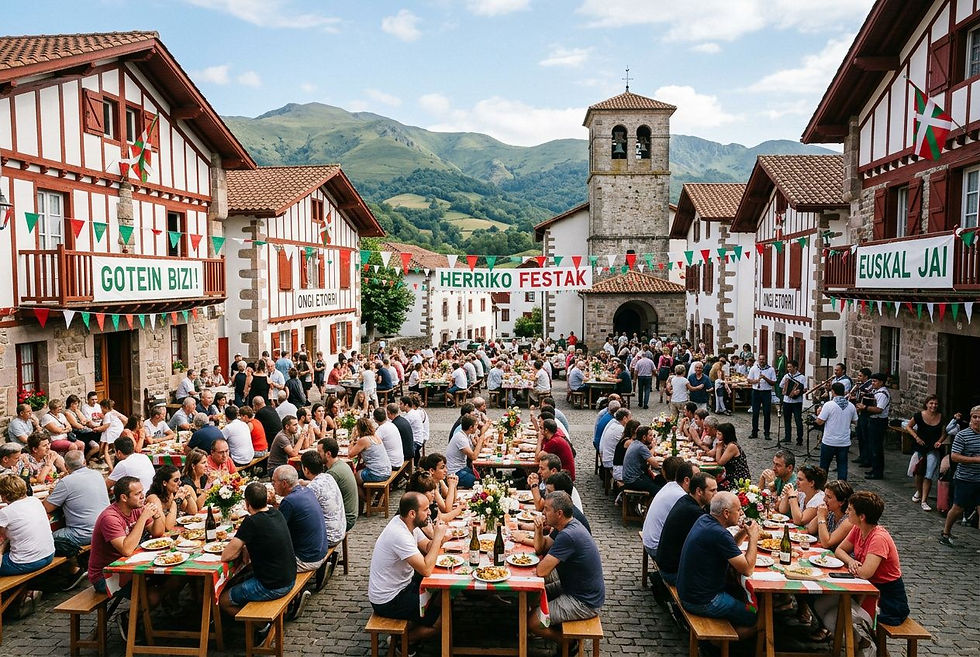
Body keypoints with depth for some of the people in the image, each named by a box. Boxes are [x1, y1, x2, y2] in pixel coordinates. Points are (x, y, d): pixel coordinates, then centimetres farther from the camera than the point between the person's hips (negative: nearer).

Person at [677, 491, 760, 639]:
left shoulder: (703, 520, 3)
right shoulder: (719, 534, -26)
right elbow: (747, 570, -21)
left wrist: (742, 534, 0)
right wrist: (753, 538, -10)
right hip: (701, 602, -10)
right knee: (756, 618, 1)